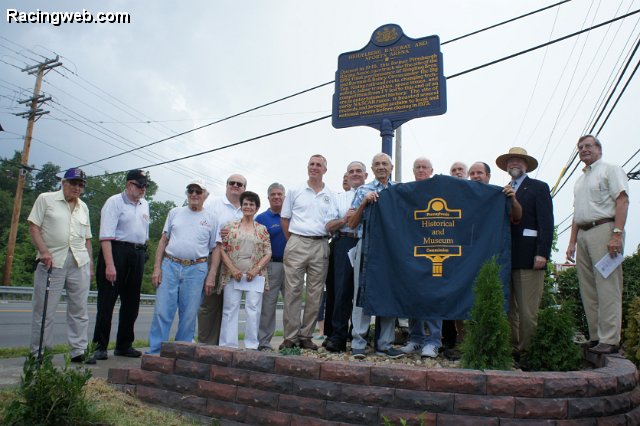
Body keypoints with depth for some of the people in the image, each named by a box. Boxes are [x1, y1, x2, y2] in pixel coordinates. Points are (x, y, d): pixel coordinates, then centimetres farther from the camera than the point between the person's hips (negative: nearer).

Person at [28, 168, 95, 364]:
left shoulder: (83, 207, 16)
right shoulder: (45, 199, 4)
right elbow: (33, 226, -3)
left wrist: (90, 264, 12)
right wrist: (43, 251, -15)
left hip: (79, 262, 4)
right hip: (51, 261, -4)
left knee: (79, 309, 6)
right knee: (44, 309, 2)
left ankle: (79, 351, 13)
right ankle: (39, 353, 14)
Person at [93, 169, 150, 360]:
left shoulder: (144, 205, 16)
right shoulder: (114, 202, -6)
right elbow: (106, 236, -14)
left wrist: (143, 251, 13)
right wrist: (110, 265, -21)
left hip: (138, 255, 7)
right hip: (117, 251, -7)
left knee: (131, 303, 11)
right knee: (107, 301, -1)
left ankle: (124, 345, 22)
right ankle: (100, 346, 9)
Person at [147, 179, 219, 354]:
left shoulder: (211, 219, 9)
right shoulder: (175, 212, 13)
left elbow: (215, 249, 8)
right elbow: (163, 240, 12)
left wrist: (212, 276, -1)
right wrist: (157, 267, 3)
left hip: (196, 269, -1)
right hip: (169, 266, 1)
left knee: (189, 315, 3)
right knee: (162, 312, -2)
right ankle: (155, 352, 7)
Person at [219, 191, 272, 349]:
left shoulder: (262, 229, 10)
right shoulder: (231, 226, 8)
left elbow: (268, 253, 6)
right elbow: (222, 249, 2)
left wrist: (256, 269, -9)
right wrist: (233, 269, -9)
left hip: (255, 275, 0)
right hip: (233, 275, 0)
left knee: (253, 309, -2)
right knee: (230, 309, 0)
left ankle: (251, 345, 7)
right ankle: (228, 345, 7)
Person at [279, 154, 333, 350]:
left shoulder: (331, 195, 11)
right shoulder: (295, 191, 9)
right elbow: (285, 219, 12)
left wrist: (324, 237, 2)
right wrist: (292, 241, 6)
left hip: (320, 246, 2)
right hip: (297, 244, -1)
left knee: (315, 294, 3)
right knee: (292, 291, -3)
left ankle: (306, 336, 13)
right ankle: (290, 336, 4)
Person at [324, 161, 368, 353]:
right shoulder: (339, 198, 20)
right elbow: (329, 226, 14)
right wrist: (344, 219, -4)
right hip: (345, 244, 1)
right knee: (342, 290, -2)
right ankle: (338, 337, 4)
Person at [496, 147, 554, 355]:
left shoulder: (538, 187, 5)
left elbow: (546, 222, -5)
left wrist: (542, 253, -16)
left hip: (528, 257, -5)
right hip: (506, 257, 6)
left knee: (528, 311, -4)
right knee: (508, 309, 7)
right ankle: (511, 348, 14)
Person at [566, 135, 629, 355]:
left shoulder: (611, 170, 3)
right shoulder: (580, 180, 25)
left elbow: (622, 201, -9)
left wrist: (617, 234, -20)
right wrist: (572, 243, 16)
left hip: (604, 229, -8)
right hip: (583, 235, 8)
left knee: (607, 286, -10)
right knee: (588, 289, 6)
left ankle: (609, 340, -8)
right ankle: (595, 337, 11)